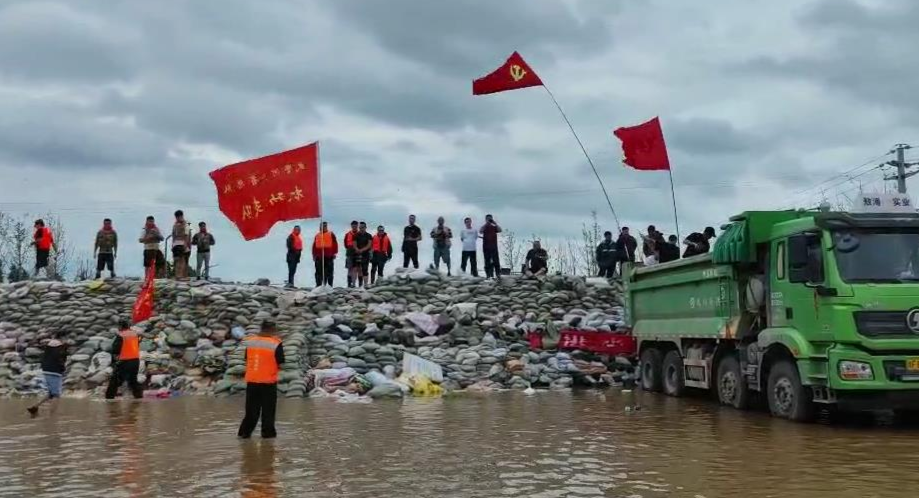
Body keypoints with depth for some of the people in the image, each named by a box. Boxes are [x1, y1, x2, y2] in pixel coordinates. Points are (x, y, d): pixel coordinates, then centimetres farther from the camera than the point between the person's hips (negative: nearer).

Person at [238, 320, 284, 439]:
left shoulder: (250, 341, 1)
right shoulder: (275, 343, -11)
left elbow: (246, 359, 11)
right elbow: (280, 363, -8)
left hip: (251, 380, 4)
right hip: (268, 381, -4)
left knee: (251, 408, 13)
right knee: (268, 409, 8)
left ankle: (245, 431, 13)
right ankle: (267, 432, 10)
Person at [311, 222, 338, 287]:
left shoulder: (331, 235, 6)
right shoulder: (317, 236, 15)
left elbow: (335, 245, 1)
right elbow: (314, 247, 16)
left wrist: (334, 253, -7)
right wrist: (314, 255, 10)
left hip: (329, 257, -3)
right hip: (319, 257, 3)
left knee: (329, 272, -1)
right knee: (319, 273, 4)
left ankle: (329, 285, 2)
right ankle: (318, 285, 9)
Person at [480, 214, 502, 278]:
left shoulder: (494, 227, 10)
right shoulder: (484, 227, 8)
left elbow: (500, 230, -9)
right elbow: (480, 231, -13)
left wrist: (495, 223, -14)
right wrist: (486, 223, -16)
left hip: (494, 247, 0)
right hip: (486, 247, 0)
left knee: (496, 261, -6)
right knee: (487, 262, 2)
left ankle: (498, 274, -7)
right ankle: (488, 275, 4)